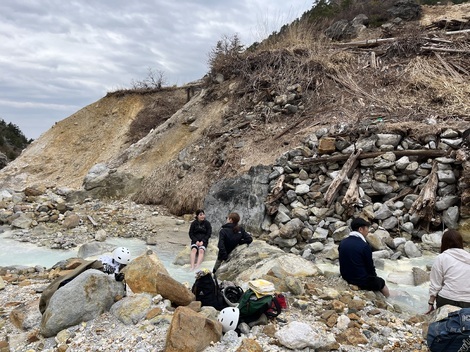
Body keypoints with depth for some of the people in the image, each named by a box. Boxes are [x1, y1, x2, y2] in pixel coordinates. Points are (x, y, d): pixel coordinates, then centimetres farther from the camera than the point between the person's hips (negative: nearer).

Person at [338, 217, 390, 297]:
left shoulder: (342, 243, -3)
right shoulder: (364, 246, -21)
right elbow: (370, 266, -10)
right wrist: (374, 277, 12)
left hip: (346, 278, 6)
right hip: (361, 282, -6)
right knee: (381, 282, 21)